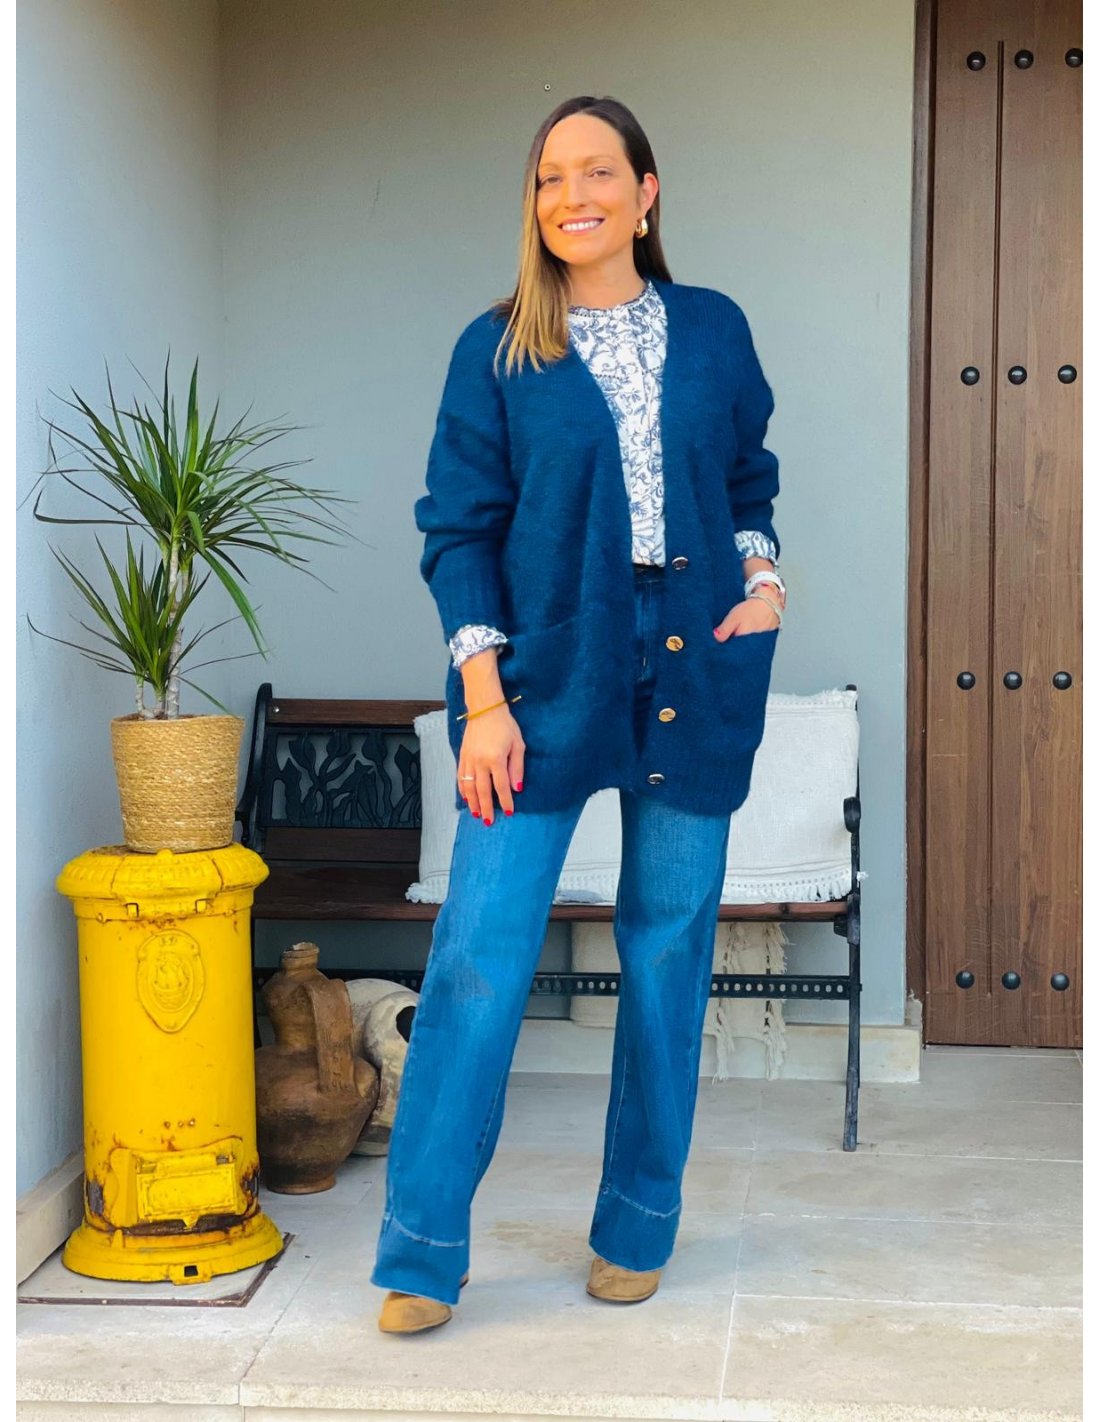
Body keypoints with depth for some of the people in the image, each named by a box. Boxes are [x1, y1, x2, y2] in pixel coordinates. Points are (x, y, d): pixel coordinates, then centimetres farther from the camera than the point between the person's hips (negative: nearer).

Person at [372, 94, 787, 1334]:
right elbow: (459, 531, -2)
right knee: (479, 955, -6)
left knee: (669, 952, 8)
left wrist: (762, 577, 0)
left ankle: (636, 1230, 24)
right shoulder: (496, 349, 0)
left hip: (695, 675, 3)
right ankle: (421, 1254, 4)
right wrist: (484, 698, -10)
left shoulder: (714, 331, 7)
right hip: (548, 679, -2)